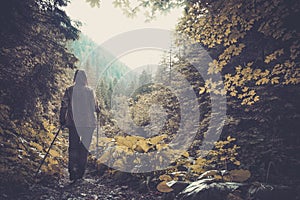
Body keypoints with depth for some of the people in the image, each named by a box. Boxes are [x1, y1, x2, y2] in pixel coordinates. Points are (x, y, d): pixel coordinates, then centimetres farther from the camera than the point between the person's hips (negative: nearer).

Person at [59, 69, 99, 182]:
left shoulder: (69, 91, -3)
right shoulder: (90, 91, -2)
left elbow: (64, 106, -2)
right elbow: (94, 106, 8)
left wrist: (62, 121, 6)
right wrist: (98, 110, 31)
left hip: (73, 123, 0)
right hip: (88, 123, 0)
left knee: (73, 147, 8)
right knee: (85, 147, 11)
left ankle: (73, 172, 3)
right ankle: (81, 172, 15)